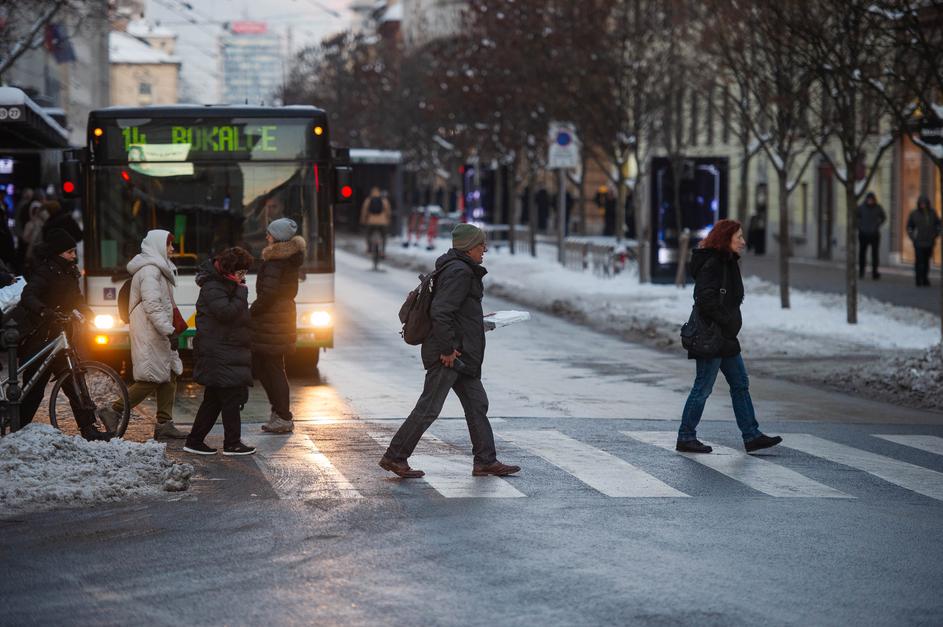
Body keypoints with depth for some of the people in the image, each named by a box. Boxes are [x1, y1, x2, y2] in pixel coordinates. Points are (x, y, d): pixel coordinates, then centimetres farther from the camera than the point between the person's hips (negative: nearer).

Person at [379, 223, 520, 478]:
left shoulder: (463, 270, 16)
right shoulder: (459, 272, -17)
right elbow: (440, 311, -25)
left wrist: (477, 319, 21)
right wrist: (447, 349, -22)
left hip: (460, 355, 11)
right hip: (449, 354, -11)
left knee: (477, 404, 11)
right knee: (429, 408, -5)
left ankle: (486, 462, 15)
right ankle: (394, 457, 2)